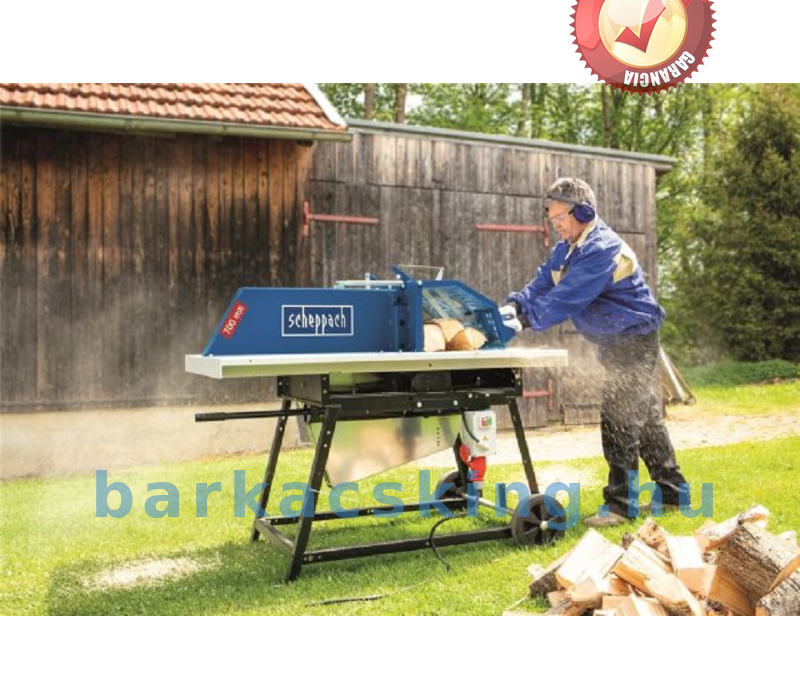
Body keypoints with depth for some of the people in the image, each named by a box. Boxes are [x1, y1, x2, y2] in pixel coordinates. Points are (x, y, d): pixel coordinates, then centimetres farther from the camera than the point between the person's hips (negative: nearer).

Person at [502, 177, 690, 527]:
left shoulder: (602, 249, -23)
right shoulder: (567, 248, 8)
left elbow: (568, 297, -31)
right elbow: (542, 283, 1)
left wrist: (526, 320, -33)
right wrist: (514, 305, -17)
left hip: (634, 340, -10)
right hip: (615, 343, 10)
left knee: (620, 420, -9)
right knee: (645, 417, 15)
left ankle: (620, 504, -1)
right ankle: (672, 491, 26)